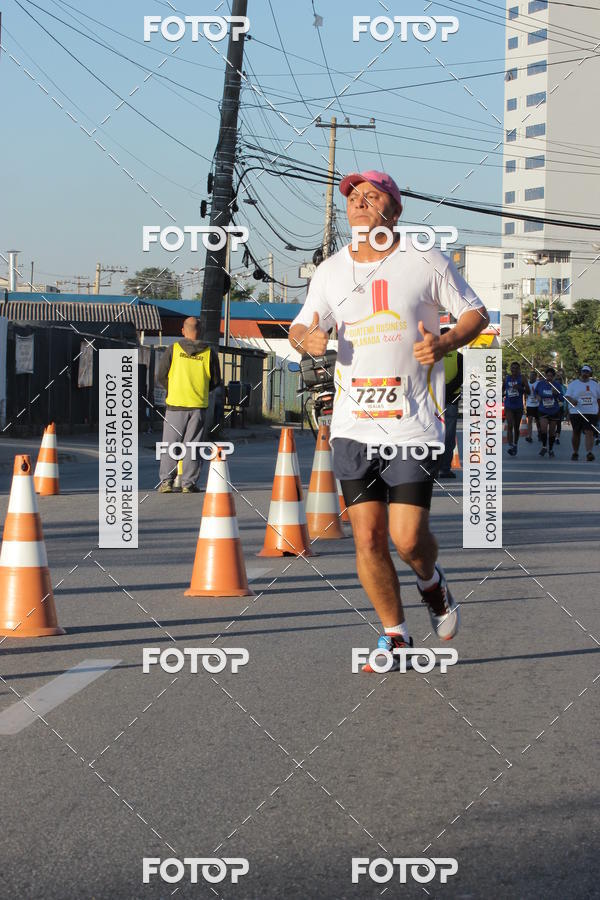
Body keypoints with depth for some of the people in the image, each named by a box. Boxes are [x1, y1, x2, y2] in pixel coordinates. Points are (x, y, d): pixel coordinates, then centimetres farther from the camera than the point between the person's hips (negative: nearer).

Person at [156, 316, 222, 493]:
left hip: (176, 404, -1)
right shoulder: (209, 352, 1)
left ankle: (166, 481, 2)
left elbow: (161, 377, 2)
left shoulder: (174, 349, -2)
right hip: (199, 405, 1)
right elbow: (216, 381, 6)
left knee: (170, 443, 6)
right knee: (192, 445, 5)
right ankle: (188, 483, 3)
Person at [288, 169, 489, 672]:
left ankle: (430, 580, 26)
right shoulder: (331, 271, 10)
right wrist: (307, 339, -6)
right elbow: (300, 327, 18)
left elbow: (476, 313, 8)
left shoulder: (427, 262, 1)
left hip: (414, 423, -3)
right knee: (368, 537, -1)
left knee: (407, 537, -10)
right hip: (353, 425, 3)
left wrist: (445, 343, -11)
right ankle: (395, 636, 17)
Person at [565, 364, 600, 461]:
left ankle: (589, 453, -23)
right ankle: (575, 452, 24)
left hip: (591, 413, 0)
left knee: (589, 432, -15)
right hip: (576, 412, 0)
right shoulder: (573, 384, 5)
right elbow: (567, 396, -2)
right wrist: (571, 400, -24)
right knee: (576, 433, 8)